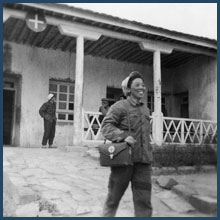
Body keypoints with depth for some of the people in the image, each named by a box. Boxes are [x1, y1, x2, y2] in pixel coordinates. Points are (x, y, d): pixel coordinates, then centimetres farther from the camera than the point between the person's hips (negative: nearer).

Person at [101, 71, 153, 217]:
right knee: (114, 197, 11)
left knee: (144, 201, 4)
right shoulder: (120, 106, -4)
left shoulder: (146, 109, 16)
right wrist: (123, 136, -26)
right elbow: (106, 126, -11)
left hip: (143, 160, 5)